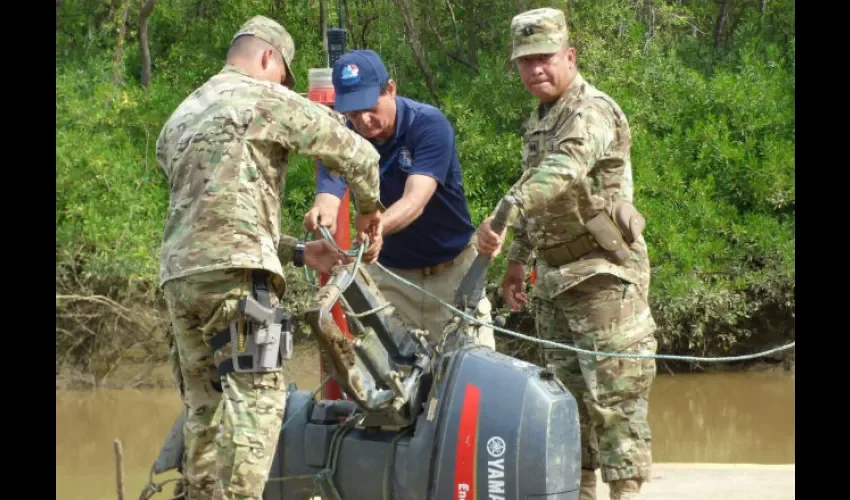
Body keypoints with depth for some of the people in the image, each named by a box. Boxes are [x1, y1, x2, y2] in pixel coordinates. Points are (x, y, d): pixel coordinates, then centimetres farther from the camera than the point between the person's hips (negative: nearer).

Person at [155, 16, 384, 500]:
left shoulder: (180, 120, 27)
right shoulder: (267, 101, 3)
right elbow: (356, 152, 5)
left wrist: (297, 252, 26)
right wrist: (370, 209, 24)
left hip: (179, 273, 8)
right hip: (234, 272, -7)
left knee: (207, 406, 9)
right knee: (255, 397, -12)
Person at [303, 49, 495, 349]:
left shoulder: (428, 124, -20)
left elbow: (416, 199, -33)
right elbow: (329, 196, -27)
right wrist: (323, 213, -53)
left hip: (451, 270, -2)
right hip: (388, 275, 2)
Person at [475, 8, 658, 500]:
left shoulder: (592, 111, -16)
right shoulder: (539, 122, 15)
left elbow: (558, 175, -34)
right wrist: (517, 260, 19)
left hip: (604, 275, -9)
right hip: (555, 277, 9)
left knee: (614, 394, -10)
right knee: (567, 391, 13)